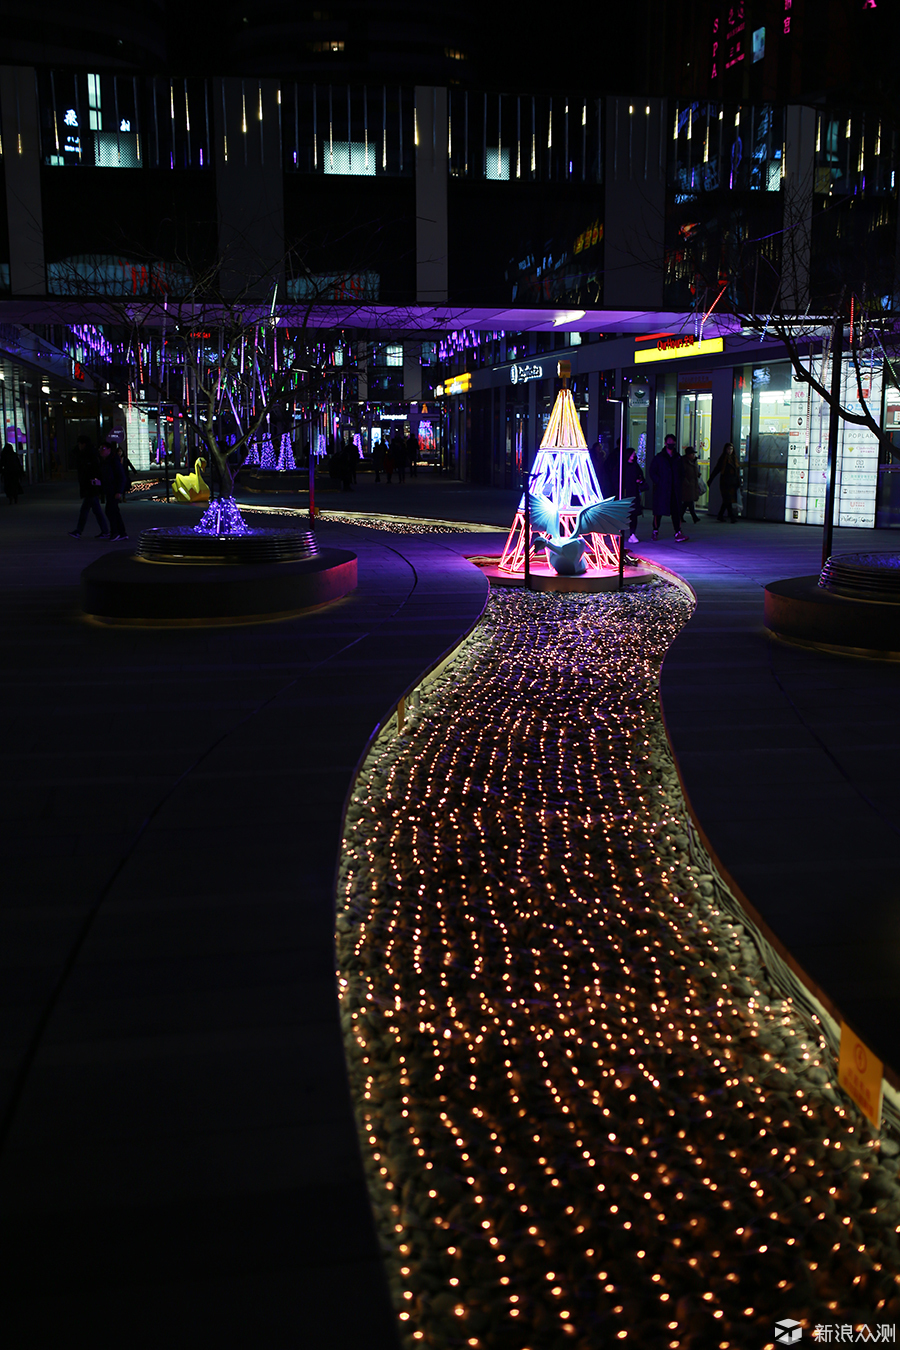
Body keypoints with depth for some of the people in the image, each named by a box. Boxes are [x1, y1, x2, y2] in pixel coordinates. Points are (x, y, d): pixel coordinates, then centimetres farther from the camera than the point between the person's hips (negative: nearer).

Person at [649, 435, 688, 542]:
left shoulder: (678, 458, 12)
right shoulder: (658, 457, 1)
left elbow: (681, 472, 21)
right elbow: (652, 472, 1)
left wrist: (678, 483, 6)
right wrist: (659, 482, -8)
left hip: (675, 489, 3)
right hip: (661, 489, -3)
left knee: (676, 511, -5)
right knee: (658, 511, 5)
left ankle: (678, 533, -10)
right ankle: (655, 531, 22)